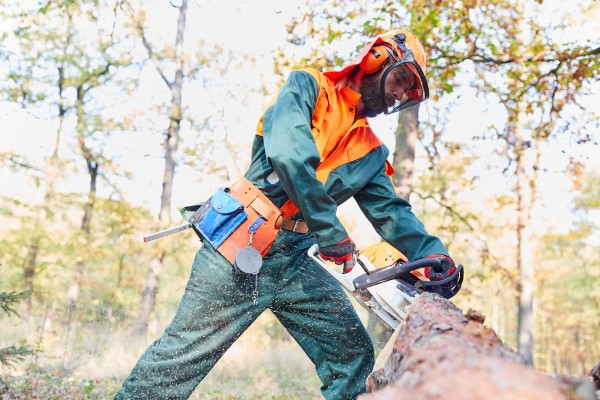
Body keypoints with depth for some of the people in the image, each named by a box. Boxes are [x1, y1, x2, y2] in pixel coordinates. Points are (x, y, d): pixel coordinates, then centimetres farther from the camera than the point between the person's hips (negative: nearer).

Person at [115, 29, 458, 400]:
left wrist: (432, 253, -6)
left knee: (354, 354, 7)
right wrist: (330, 230, -20)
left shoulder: (371, 153, 17)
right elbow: (287, 150, -20)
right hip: (241, 247, -7)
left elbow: (390, 210, 12)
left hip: (294, 263, 7)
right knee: (182, 358, -1)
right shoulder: (308, 86, -2)